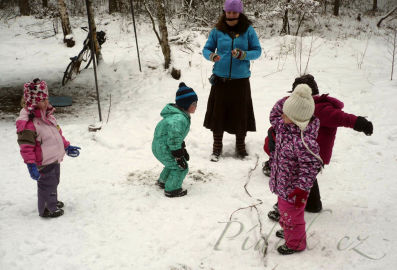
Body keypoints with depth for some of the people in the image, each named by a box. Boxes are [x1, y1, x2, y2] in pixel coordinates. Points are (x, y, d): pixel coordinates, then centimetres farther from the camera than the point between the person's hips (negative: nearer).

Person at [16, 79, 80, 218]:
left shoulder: (47, 115, 6)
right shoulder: (27, 123, -25)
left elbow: (57, 133, 19)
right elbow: (26, 146, -24)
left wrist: (67, 146, 22)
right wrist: (31, 165, -25)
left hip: (55, 158, 9)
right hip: (43, 163, -9)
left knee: (54, 182, 25)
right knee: (47, 185, 6)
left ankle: (53, 201, 46)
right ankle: (47, 209, 25)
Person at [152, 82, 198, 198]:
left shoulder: (181, 115, 9)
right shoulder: (179, 119, -28)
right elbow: (174, 137, -32)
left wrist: (183, 149, 22)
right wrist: (178, 156, -25)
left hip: (159, 146, 11)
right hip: (163, 149, -11)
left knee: (173, 163, 29)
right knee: (181, 167, -5)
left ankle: (163, 181, 48)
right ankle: (171, 190, 6)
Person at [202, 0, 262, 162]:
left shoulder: (248, 30, 0)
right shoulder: (217, 31, 2)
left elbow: (257, 51, 1)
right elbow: (206, 49, 7)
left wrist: (243, 54, -18)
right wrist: (211, 56, -16)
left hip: (241, 80, -1)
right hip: (220, 80, 1)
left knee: (241, 113, 5)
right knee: (218, 113, 4)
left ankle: (240, 145, 25)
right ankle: (217, 147, 20)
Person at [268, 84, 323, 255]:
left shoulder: (304, 141, -35)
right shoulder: (285, 126, -8)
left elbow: (311, 167, -30)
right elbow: (274, 116, 13)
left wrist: (301, 190, -26)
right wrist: (284, 102, -3)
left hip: (293, 188, -9)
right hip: (283, 183, 9)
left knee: (291, 215, 14)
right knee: (284, 209, 31)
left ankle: (295, 243, 38)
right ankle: (287, 230, 58)